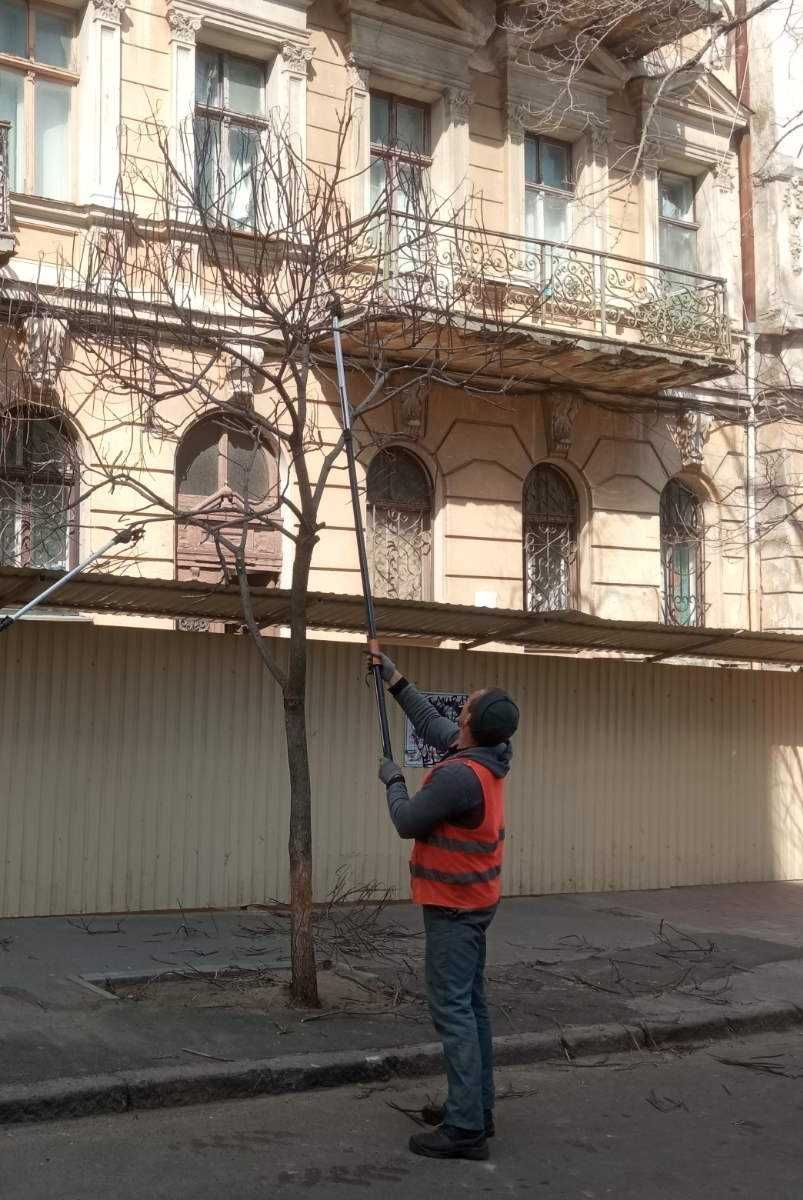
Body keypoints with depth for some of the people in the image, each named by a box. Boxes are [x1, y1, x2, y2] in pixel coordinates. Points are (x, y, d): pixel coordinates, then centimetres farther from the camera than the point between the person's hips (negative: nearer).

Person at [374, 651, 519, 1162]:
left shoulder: (460, 775, -28)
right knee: (472, 1004, 15)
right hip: (475, 901, 10)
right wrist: (396, 680, 21)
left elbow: (407, 822, -16)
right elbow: (433, 724, 18)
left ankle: (465, 1129, -6)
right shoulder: (488, 755, 1)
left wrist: (393, 780, 2)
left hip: (454, 907, -10)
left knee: (453, 1009, -7)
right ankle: (477, 1108, 24)